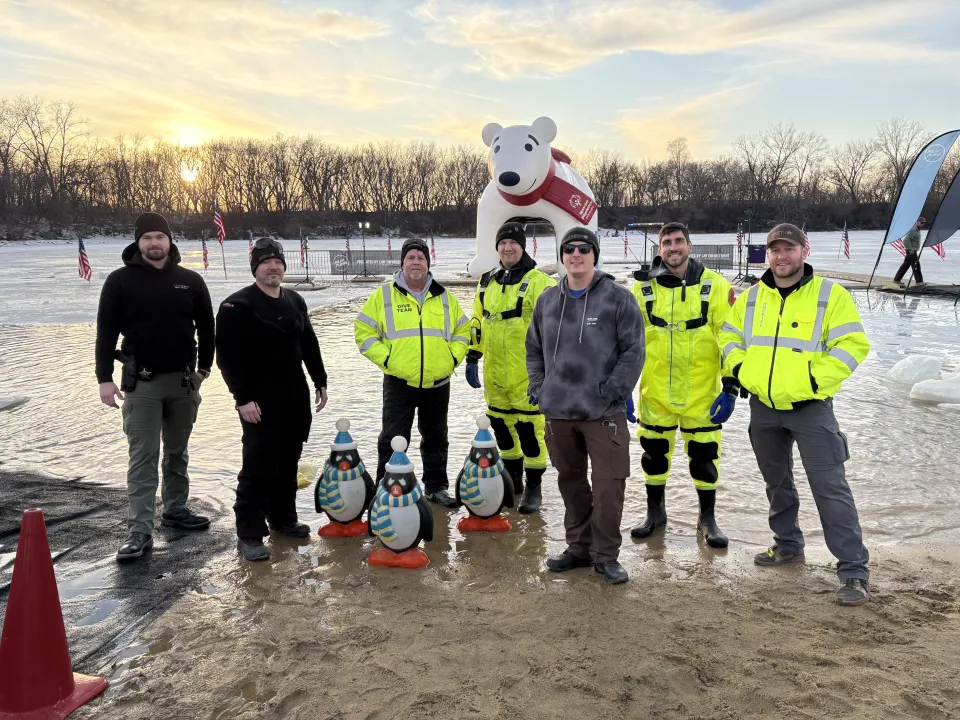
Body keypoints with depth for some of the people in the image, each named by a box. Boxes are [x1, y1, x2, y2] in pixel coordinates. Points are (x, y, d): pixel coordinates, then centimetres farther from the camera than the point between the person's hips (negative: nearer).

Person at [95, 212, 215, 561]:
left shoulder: (190, 280, 3)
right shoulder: (120, 281, -4)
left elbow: (206, 326, 10)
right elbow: (106, 331, -4)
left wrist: (204, 367, 8)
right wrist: (105, 378, -9)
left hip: (183, 380, 3)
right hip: (142, 382, -3)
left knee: (177, 452, 15)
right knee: (143, 458, -3)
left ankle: (175, 509, 30)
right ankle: (140, 531, -1)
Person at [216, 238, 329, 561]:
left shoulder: (295, 301, 12)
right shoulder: (237, 306, -10)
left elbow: (310, 346, 19)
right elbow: (227, 357, -15)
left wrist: (320, 382, 16)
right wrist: (243, 398, -20)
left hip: (296, 399, 7)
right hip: (260, 402, -7)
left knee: (288, 463, 14)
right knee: (258, 467, -7)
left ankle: (283, 518, 29)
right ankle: (249, 535, 1)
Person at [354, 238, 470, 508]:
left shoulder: (444, 297, 9)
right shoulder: (384, 295, 0)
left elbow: (463, 330, 17)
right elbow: (363, 332, 0)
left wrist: (454, 357, 2)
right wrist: (385, 359, -9)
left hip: (438, 383, 3)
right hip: (399, 382, -3)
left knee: (436, 438, 14)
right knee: (393, 440, 0)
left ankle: (436, 486, 28)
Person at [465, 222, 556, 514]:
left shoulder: (538, 282, -8)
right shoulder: (487, 282, 13)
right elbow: (476, 323, 20)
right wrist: (472, 359, 15)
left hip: (526, 375, -6)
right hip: (494, 374, 6)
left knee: (529, 428, -2)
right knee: (501, 425, 16)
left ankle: (533, 487, 13)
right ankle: (512, 479, 34)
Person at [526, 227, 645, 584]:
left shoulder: (618, 298, -5)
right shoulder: (547, 300, 10)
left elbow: (633, 351, -7)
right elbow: (534, 348, 19)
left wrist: (611, 392, -12)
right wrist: (537, 387, 8)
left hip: (603, 414, -4)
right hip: (557, 412, 5)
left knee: (608, 485, -3)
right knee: (570, 482, 14)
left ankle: (605, 554, 14)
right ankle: (579, 547, 29)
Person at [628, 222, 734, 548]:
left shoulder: (715, 286, -4)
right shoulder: (643, 289, 1)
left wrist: (730, 387, -6)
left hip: (702, 393, -2)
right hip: (655, 393, 2)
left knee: (704, 454, 7)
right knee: (655, 451, 13)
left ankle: (707, 518, 26)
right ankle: (655, 511, 33)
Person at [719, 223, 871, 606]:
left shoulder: (830, 294, -7)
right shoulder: (751, 297, 7)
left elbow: (853, 344, -10)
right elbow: (728, 335, 16)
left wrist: (817, 379, -18)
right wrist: (740, 368, 0)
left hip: (810, 406, -5)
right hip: (762, 406, 5)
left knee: (829, 486, -7)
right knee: (776, 481, 18)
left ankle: (854, 570, 0)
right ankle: (788, 545, 36)